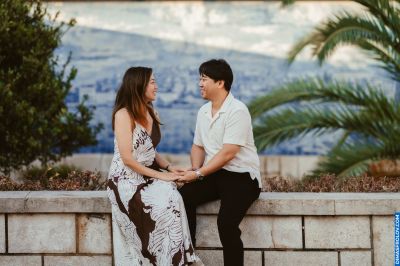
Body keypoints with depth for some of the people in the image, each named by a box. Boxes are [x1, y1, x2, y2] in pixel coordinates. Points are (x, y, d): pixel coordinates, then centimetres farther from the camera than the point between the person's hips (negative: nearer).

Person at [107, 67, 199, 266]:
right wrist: (159, 175, -16)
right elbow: (128, 159, -16)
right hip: (126, 180, -6)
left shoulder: (151, 113, 12)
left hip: (148, 177, 6)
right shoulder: (123, 115, -12)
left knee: (172, 196, -26)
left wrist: (168, 167, 1)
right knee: (166, 205, -30)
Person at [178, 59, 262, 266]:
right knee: (184, 197, -19)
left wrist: (199, 174, -21)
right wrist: (195, 169, -1)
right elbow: (198, 146, 19)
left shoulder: (237, 111, -15)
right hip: (214, 175, 7)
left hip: (241, 176, -7)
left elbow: (228, 153, -21)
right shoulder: (203, 111, 11)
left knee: (226, 223, -29)